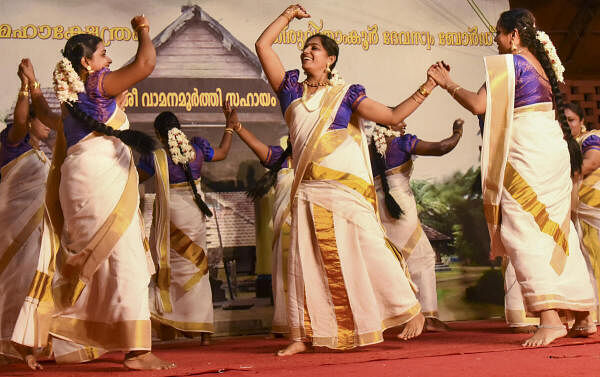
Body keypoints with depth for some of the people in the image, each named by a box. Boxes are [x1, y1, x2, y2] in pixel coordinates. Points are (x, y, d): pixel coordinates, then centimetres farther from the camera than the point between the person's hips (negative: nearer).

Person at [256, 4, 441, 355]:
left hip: (347, 186, -3)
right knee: (304, 260, 1)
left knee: (369, 250, -7)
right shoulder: (291, 90, 12)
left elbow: (393, 116, 0)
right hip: (308, 191, 4)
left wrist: (426, 89, -7)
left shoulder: (346, 94, 5)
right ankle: (304, 335, 6)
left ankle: (412, 311, 6)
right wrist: (290, 15, 14)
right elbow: (263, 45, 10)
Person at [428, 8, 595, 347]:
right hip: (556, 146, 9)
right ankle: (582, 313, 16)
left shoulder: (510, 62, -7)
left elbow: (479, 104, -14)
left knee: (524, 230, -11)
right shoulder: (541, 62, 18)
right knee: (557, 229, 13)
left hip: (528, 150, -8)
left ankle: (550, 318, -23)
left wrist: (447, 83, 1)